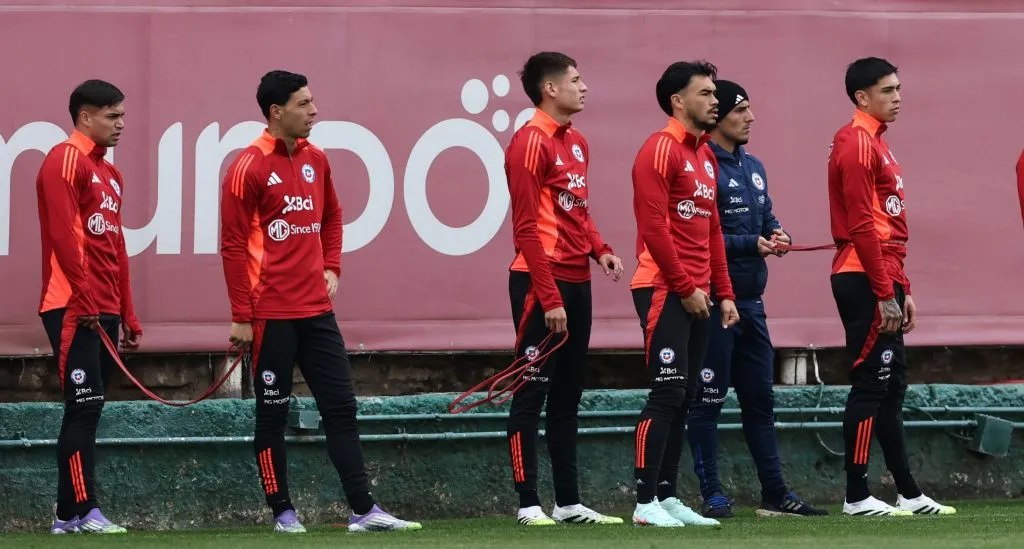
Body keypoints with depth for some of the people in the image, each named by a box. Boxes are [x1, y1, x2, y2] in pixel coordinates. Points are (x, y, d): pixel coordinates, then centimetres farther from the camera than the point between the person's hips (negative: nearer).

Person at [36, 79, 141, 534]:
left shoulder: (109, 173, 22)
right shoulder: (65, 161, -7)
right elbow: (64, 235, -17)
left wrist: (128, 316, 21)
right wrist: (85, 299, -21)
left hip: (104, 312, 9)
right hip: (73, 309, -9)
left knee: (88, 410, 7)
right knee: (85, 406, -13)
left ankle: (70, 514, 8)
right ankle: (80, 511, -15)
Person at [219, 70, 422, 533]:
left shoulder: (315, 160, 10)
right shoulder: (249, 167, -10)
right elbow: (233, 245, -10)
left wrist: (331, 267, 11)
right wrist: (241, 317, -11)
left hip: (317, 309, 6)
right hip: (272, 315, -6)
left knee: (341, 407, 3)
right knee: (272, 413, 2)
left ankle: (363, 509, 4)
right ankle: (282, 512, 9)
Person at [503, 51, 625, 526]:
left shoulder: (577, 143, 14)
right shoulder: (531, 142, -12)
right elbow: (526, 228, -15)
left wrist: (599, 249, 3)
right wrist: (548, 298, -18)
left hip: (576, 283, 9)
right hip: (541, 284, -9)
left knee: (567, 397, 11)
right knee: (532, 393, -4)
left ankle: (568, 502, 16)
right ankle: (528, 504, -3)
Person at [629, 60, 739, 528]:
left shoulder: (705, 156, 18)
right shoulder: (661, 149, -10)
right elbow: (653, 225, -16)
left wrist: (724, 292, 14)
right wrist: (685, 287, -15)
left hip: (697, 294, 9)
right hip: (664, 290, -9)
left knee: (682, 399, 8)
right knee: (667, 394, -11)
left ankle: (667, 497, 12)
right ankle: (646, 503, -10)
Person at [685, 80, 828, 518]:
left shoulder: (753, 167, 16)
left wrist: (778, 236, -2)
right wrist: (751, 244, -21)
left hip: (751, 301, 9)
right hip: (713, 301, -9)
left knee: (760, 399, 13)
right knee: (707, 400, -3)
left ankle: (774, 494, 19)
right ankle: (712, 495, 1)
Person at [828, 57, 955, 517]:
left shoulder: (875, 143, 21)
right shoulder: (857, 143, -11)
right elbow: (861, 226, -18)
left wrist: (902, 290, 21)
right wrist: (885, 294, -20)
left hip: (883, 279, 10)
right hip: (866, 283, -10)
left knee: (891, 387, 12)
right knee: (870, 387, -9)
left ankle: (908, 494, 16)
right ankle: (857, 497, -7)